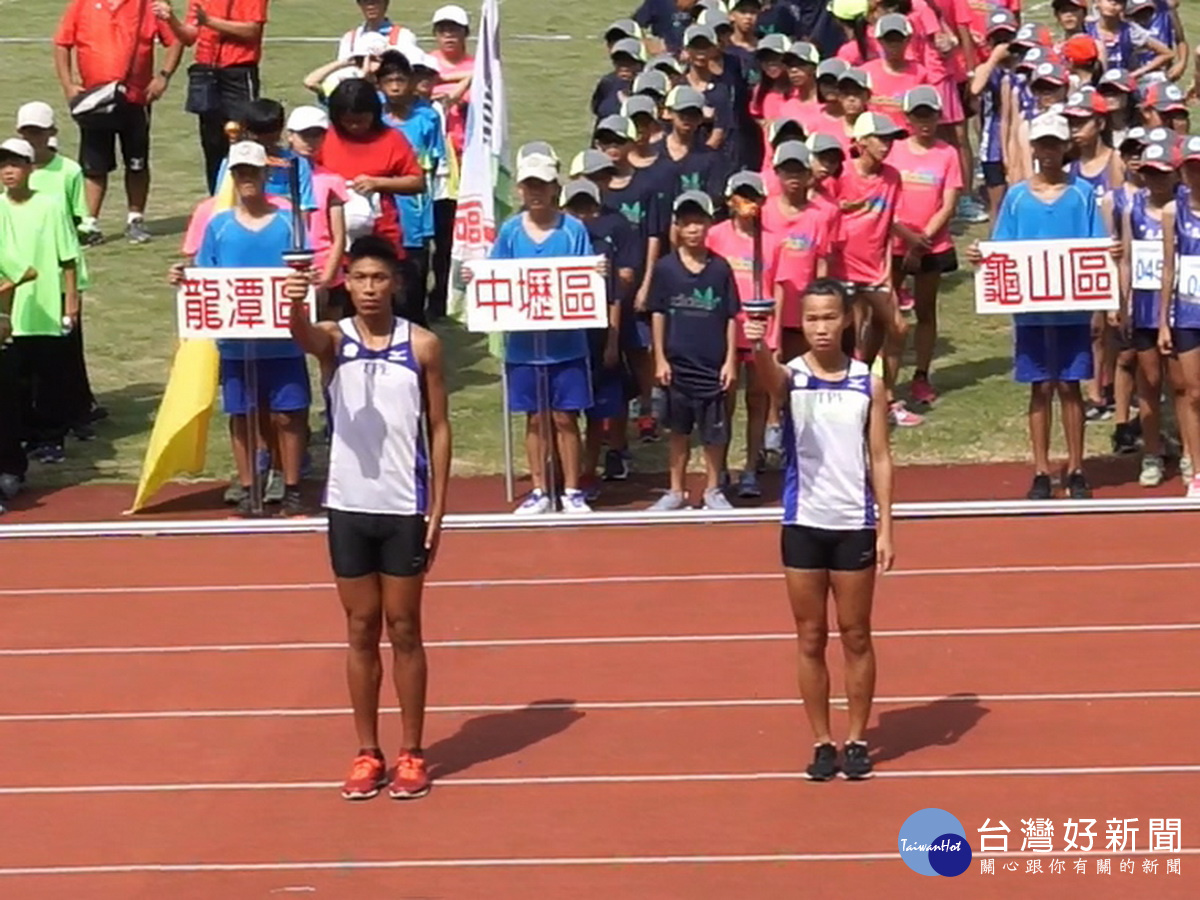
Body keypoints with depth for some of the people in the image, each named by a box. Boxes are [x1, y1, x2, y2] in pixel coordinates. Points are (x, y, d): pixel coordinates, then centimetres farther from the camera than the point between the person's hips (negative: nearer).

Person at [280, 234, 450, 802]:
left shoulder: (422, 345, -1)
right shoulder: (334, 340, 0)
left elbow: (439, 427, 2)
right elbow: (303, 335, -25)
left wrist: (438, 509, -4)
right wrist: (297, 303, -49)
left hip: (405, 508, -1)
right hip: (348, 506, 1)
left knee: (403, 630, 5)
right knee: (360, 631, 8)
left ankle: (412, 755, 13)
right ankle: (367, 754, 15)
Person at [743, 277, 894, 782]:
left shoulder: (869, 383, 0)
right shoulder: (791, 377, -3)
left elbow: (879, 459, 2)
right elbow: (768, 374, -29)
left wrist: (885, 528, -5)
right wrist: (758, 347, -52)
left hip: (855, 526, 0)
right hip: (802, 526, 0)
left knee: (855, 637, 7)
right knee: (810, 640, 6)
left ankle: (857, 740, 17)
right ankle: (822, 743, 15)